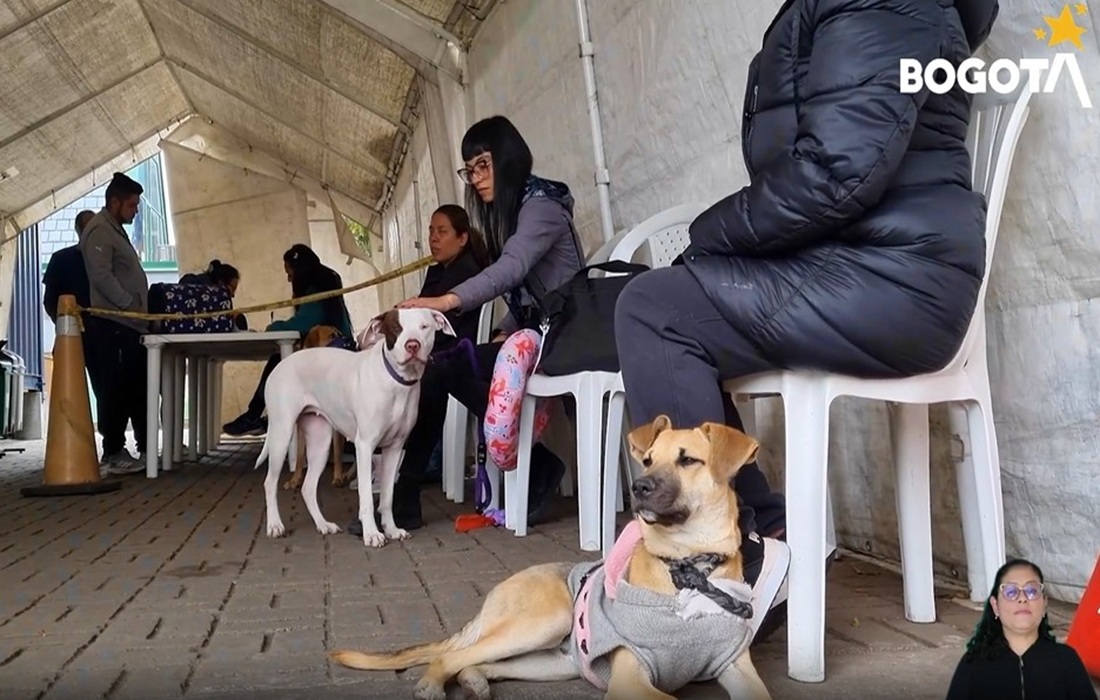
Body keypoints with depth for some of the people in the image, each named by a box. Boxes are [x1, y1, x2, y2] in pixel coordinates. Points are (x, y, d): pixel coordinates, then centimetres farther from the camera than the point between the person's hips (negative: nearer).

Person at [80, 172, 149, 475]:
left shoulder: (116, 230, 23)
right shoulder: (99, 230, -9)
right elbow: (101, 276, -19)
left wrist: (140, 311, 16)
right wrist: (130, 305, -17)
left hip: (129, 324, 10)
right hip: (112, 324, -10)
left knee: (138, 387, 10)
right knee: (116, 389, -7)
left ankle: (145, 447, 15)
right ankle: (113, 453, -1)